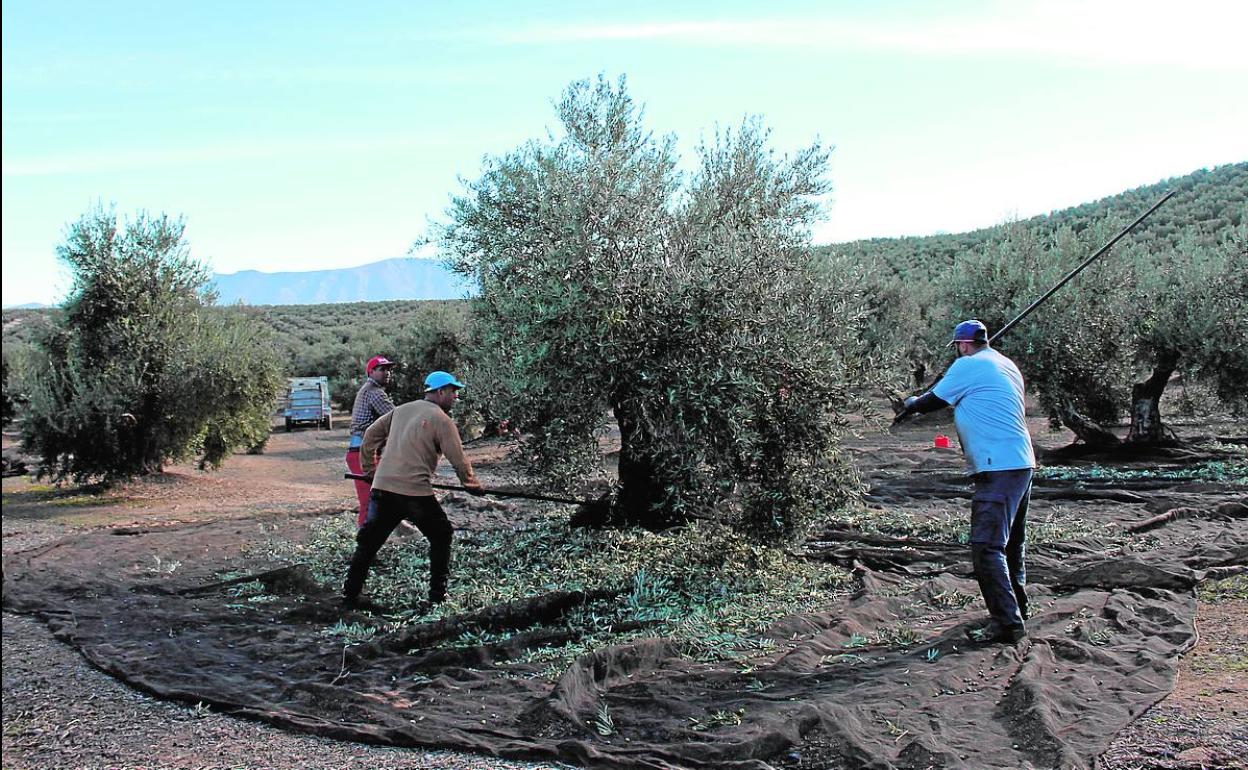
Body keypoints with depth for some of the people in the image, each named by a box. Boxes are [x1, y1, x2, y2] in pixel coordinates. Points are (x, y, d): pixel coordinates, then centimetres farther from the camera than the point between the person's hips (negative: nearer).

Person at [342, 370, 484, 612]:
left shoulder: (402, 410, 15)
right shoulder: (441, 420, -4)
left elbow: (371, 434, 19)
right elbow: (458, 459, -5)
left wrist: (369, 469, 27)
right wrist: (472, 485, 11)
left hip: (383, 487, 6)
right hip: (415, 492, -6)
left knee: (368, 541, 15)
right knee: (441, 536, 13)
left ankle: (350, 596, 17)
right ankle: (437, 597, 15)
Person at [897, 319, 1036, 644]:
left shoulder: (968, 366, -7)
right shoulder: (1008, 366, 18)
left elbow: (933, 400, 0)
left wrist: (911, 404, 21)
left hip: (997, 468, -9)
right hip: (1022, 462, 10)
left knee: (987, 547, -10)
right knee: (1012, 541, 21)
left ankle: (1007, 622, -13)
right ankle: (1016, 606, 34)